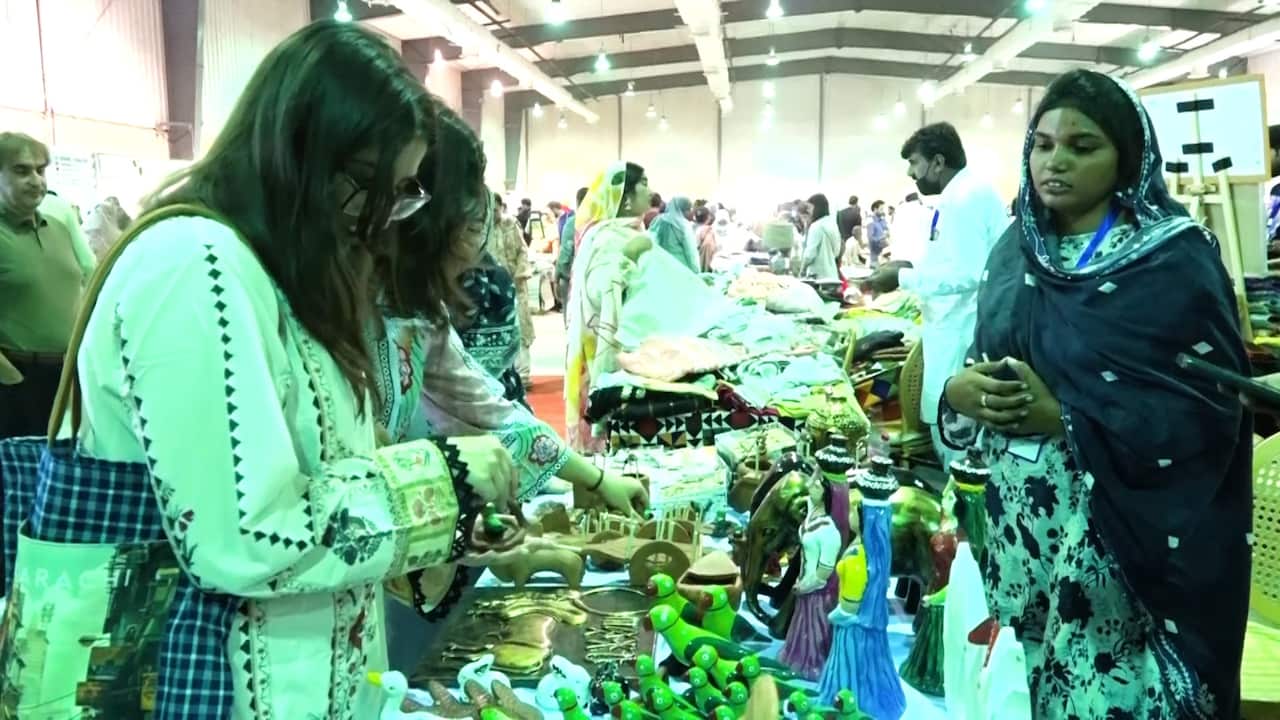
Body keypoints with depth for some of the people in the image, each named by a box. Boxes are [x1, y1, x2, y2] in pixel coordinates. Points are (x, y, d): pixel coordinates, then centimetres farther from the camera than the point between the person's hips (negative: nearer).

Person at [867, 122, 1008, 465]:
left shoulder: (965, 197, -18)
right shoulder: (966, 193, 14)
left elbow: (967, 274, -25)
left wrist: (903, 278, -16)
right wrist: (911, 266, 13)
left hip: (962, 339, -10)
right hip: (957, 333, 10)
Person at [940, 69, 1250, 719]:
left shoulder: (1176, 256, -9)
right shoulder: (1018, 246, 7)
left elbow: (1213, 410, -14)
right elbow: (981, 361, 11)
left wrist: (1065, 417, -22)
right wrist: (959, 391, -12)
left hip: (1122, 535, -4)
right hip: (1019, 520, 5)